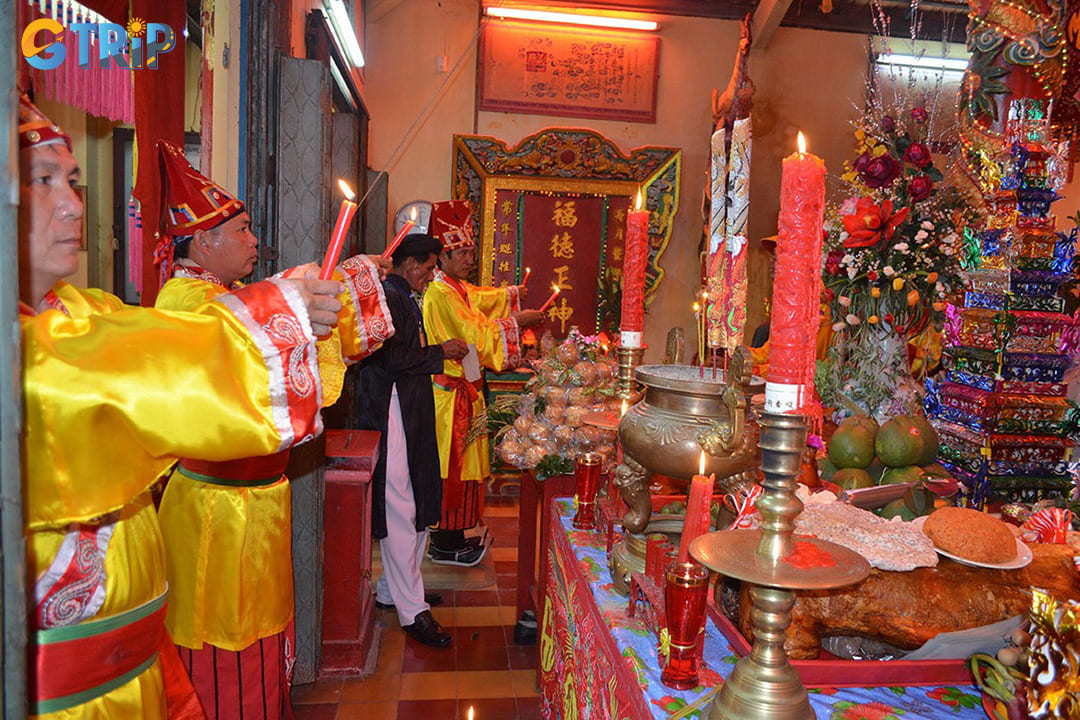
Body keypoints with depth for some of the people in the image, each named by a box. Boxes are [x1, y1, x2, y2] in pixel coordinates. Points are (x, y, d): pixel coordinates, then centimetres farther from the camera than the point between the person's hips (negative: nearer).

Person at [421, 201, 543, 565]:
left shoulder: (459, 288, 12)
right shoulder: (440, 294, -18)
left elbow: (481, 299, 35)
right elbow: (476, 335, -21)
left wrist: (512, 294, 25)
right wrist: (517, 322, -15)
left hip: (463, 389, 10)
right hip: (451, 393, -10)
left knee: (461, 463, 16)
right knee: (450, 464, -1)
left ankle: (451, 535, 28)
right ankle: (446, 545, 10)